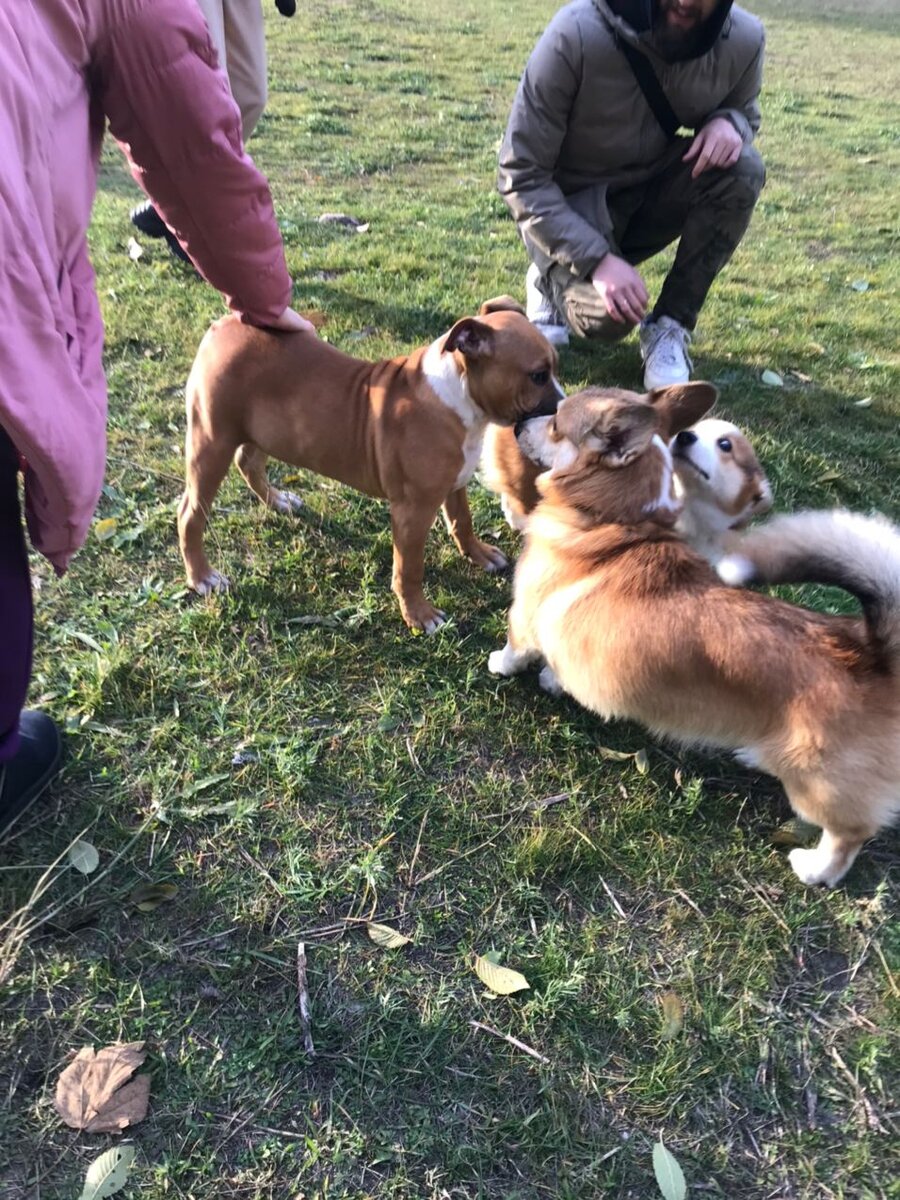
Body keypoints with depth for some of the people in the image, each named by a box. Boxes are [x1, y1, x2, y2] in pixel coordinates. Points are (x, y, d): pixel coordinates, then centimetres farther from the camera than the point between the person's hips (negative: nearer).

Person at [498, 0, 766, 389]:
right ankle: (554, 281, 8)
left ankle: (670, 326, -10)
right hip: (569, 201, -4)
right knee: (607, 316, -29)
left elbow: (744, 111, 8)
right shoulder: (578, 34, -27)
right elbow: (521, 175, -23)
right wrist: (598, 259, -33)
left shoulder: (744, 40, -15)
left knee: (743, 167, -24)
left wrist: (727, 123, -19)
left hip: (653, 187, 4)